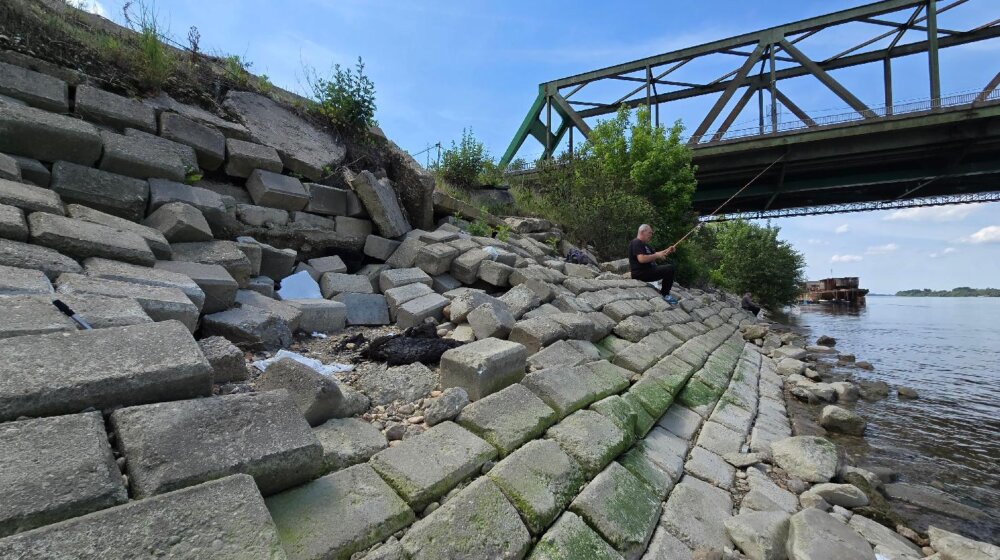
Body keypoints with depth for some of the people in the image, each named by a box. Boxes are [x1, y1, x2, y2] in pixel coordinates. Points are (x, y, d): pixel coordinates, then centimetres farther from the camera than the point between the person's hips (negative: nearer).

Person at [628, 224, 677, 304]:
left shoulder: (644, 244, 22)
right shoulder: (636, 243, -13)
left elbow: (654, 255, 23)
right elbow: (641, 259, -26)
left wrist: (667, 250, 8)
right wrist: (656, 255, -16)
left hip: (648, 270, 11)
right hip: (641, 273, -11)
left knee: (669, 267, 22)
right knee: (669, 268, -17)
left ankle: (664, 293, 19)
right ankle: (664, 294, -5)